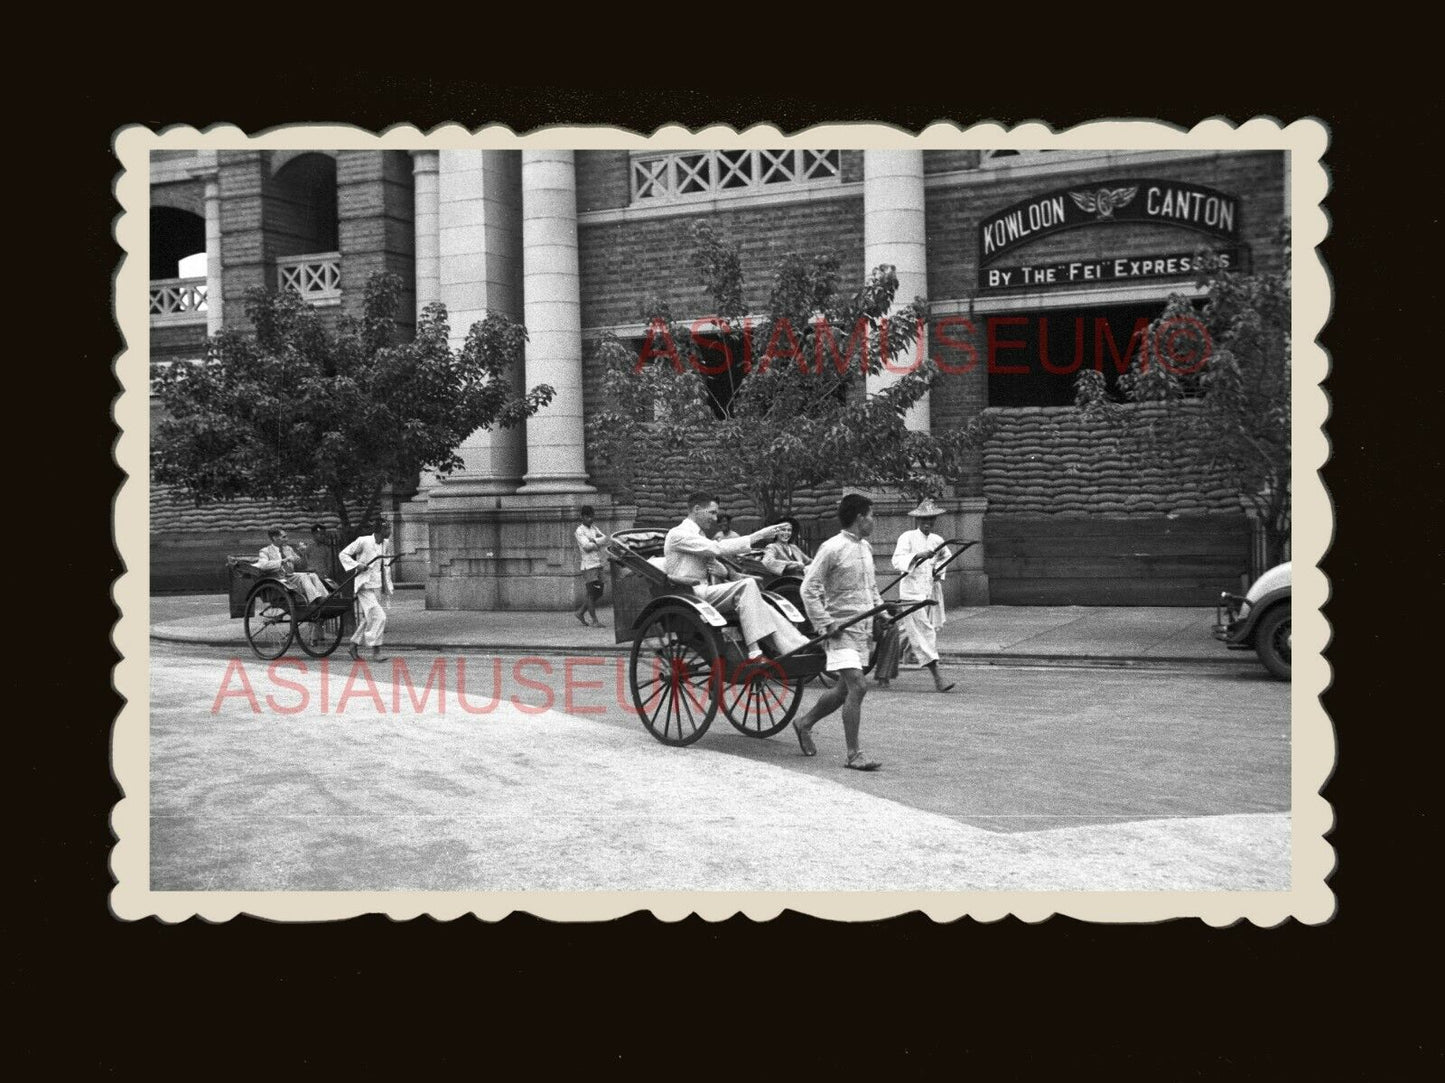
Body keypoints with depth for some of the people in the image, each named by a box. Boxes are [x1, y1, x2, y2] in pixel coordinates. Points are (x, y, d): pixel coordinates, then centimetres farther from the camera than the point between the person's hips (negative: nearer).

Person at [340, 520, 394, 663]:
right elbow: (343, 554, -5)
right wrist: (357, 565, -19)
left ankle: (353, 647, 28)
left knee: (368, 619, 15)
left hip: (377, 586, 8)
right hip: (365, 586, -8)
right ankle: (375, 652, -10)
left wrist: (388, 587, 15)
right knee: (379, 617, -15)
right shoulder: (363, 541, -12)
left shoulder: (385, 545, 9)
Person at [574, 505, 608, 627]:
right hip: (588, 564, -7)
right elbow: (586, 546, -16)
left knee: (598, 592, 8)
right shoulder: (580, 531, -3)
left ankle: (580, 612, 22)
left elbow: (605, 539, 1)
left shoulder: (595, 529, 17)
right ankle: (594, 620, -1)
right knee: (591, 593, -6)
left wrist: (594, 541, -15)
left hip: (599, 564, 7)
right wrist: (599, 542, -4)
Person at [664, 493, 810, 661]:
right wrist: (756, 537, -17)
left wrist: (729, 574, -3)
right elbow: (718, 548, -19)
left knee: (763, 607, -13)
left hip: (707, 593, 8)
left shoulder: (700, 536, 22)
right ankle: (755, 654, -34)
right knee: (747, 585, -26)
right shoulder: (678, 534, -8)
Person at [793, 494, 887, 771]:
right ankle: (853, 755, -8)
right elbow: (809, 589, -15)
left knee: (844, 690, 16)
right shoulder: (832, 548, -14)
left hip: (861, 628, 9)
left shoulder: (865, 547, 12)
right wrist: (825, 625, -19)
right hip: (841, 629, -8)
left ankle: (804, 724, 37)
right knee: (857, 687, -15)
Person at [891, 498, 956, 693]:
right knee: (923, 632, -11)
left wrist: (940, 571, 13)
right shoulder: (908, 538, -5)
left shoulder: (937, 541, 11)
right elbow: (897, 561, -18)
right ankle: (937, 677, -15)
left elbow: (945, 557, 32)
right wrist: (918, 555, -31)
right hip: (913, 592, -6)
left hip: (932, 591, 6)